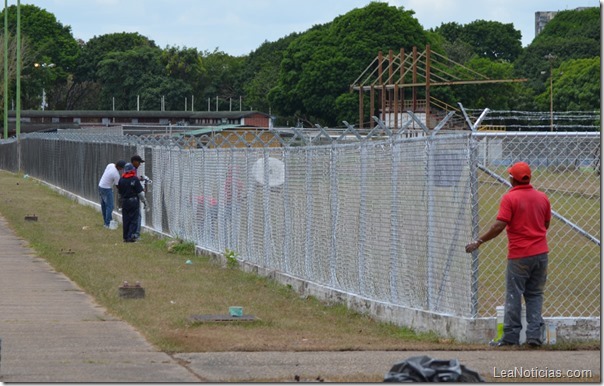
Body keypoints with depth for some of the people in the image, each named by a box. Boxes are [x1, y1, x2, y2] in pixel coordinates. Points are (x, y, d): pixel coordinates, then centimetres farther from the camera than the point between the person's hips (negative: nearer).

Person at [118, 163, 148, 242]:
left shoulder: (121, 180, 2)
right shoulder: (135, 179, -11)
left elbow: (119, 192, 11)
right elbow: (140, 192, -10)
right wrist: (144, 201, 0)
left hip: (124, 202, 4)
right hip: (134, 202, -4)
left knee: (126, 220, 10)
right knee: (133, 220, 0)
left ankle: (126, 237, 12)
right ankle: (130, 236, -8)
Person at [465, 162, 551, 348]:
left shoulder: (509, 198, -11)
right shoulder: (542, 197, 6)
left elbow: (499, 225, -17)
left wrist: (479, 242, -10)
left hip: (519, 255, -5)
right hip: (540, 252, 5)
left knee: (514, 295, 2)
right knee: (535, 295, 11)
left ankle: (511, 336, 2)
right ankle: (534, 335, 4)